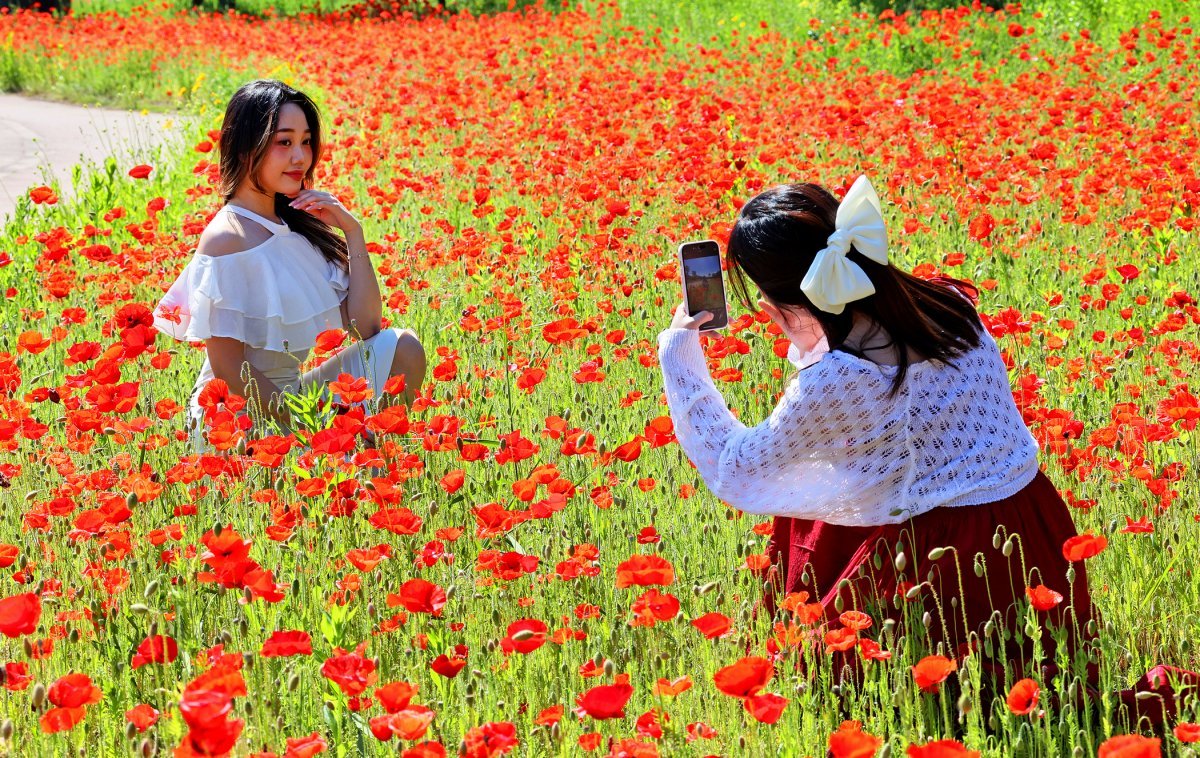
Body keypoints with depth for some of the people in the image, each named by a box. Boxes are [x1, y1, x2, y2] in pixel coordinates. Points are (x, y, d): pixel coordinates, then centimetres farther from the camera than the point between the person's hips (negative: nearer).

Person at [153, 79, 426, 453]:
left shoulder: (298, 227, 6)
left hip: (290, 392, 8)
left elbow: (365, 327, 5)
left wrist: (353, 233, -3)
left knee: (402, 348, -5)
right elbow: (228, 369, -18)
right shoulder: (227, 237, -17)